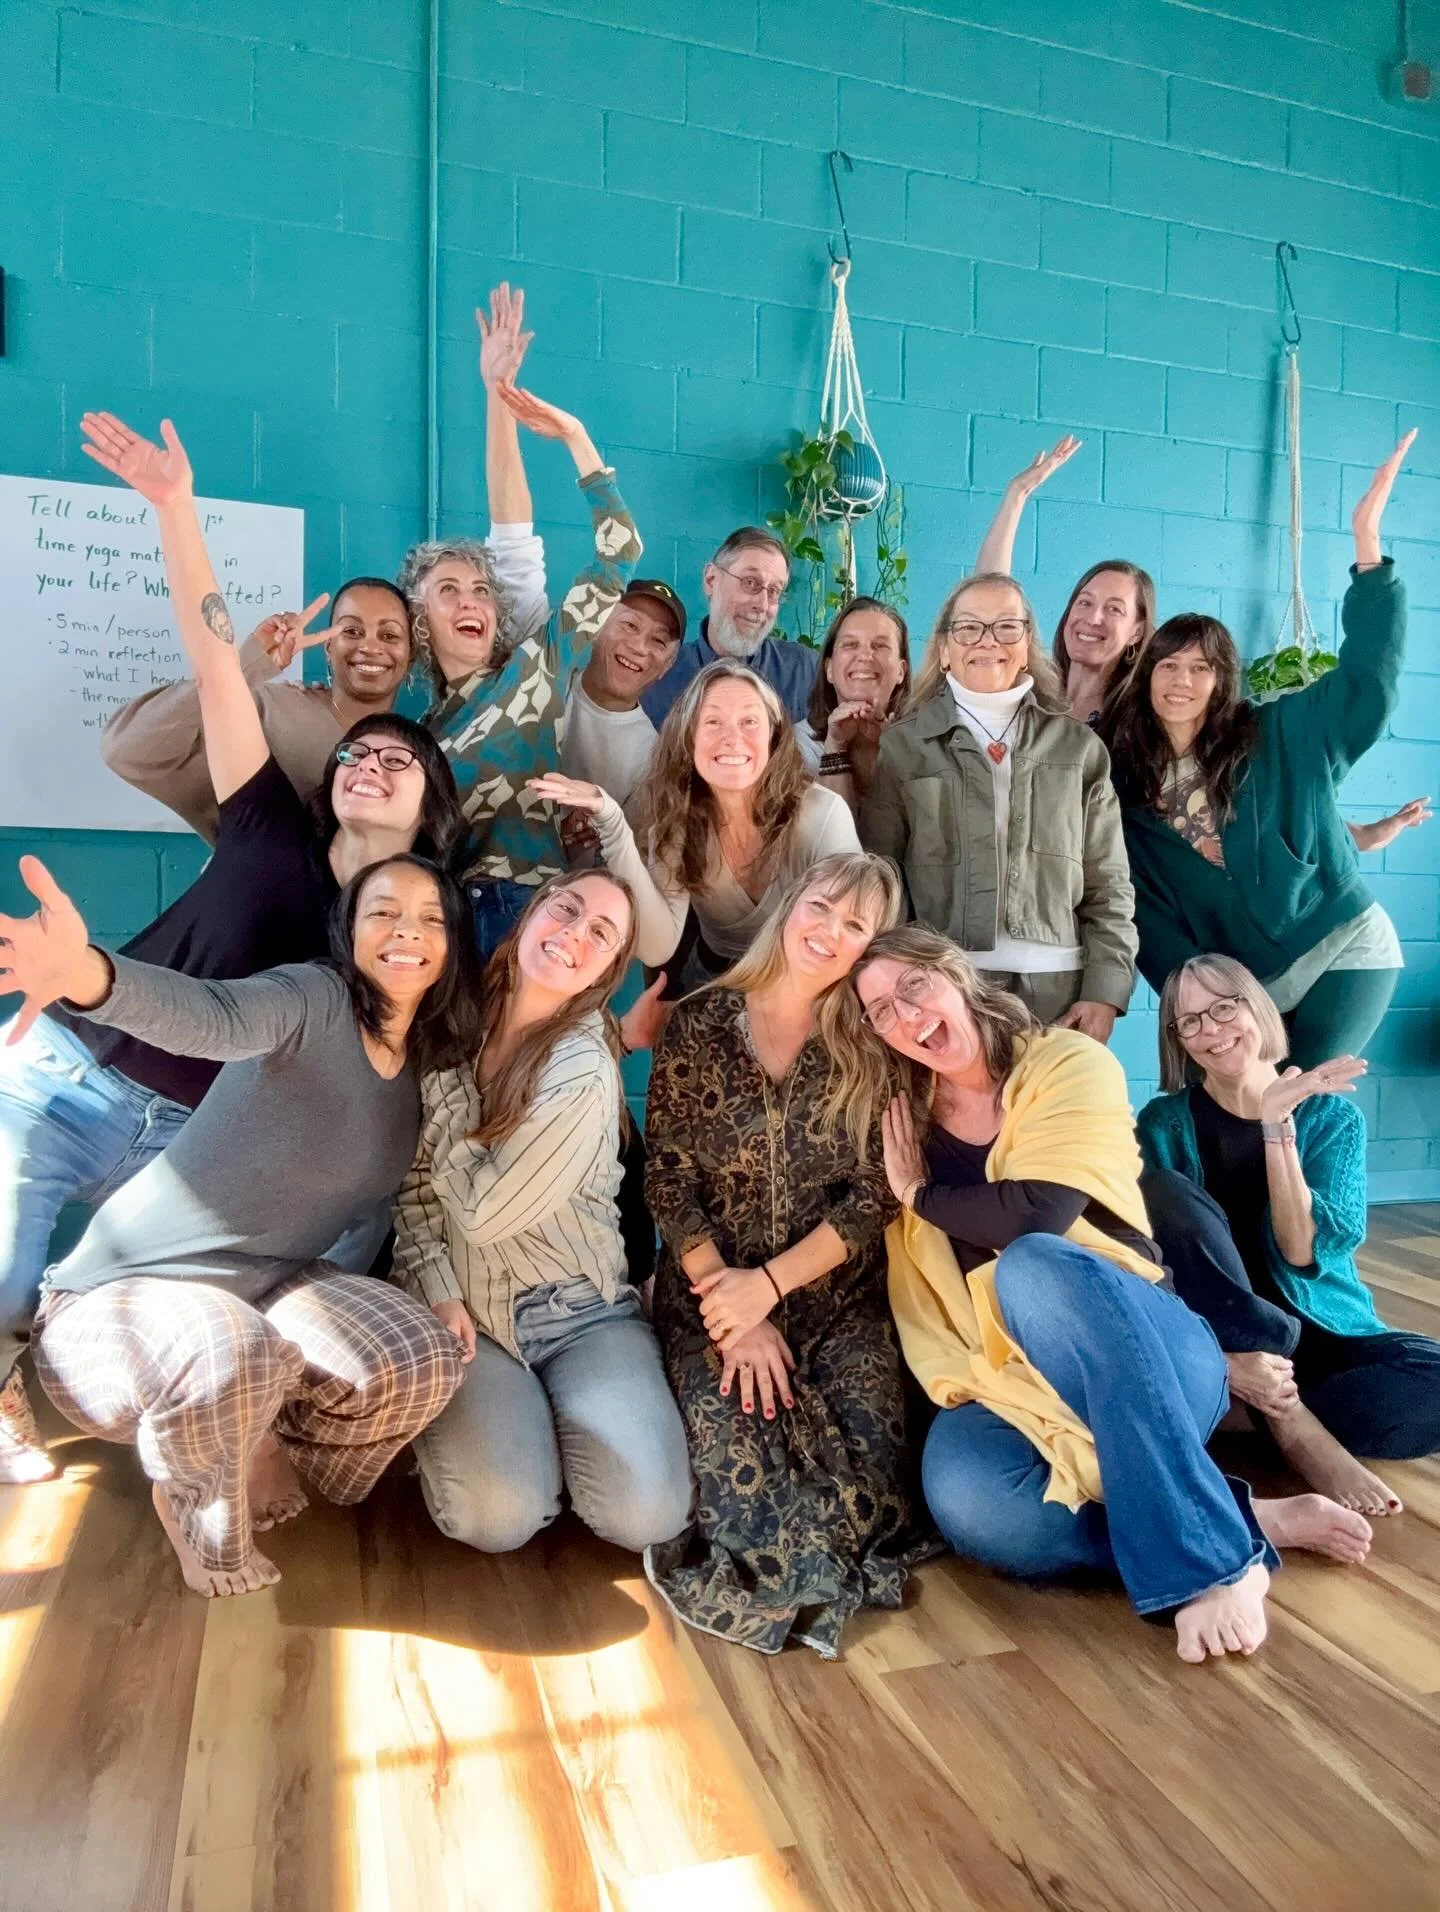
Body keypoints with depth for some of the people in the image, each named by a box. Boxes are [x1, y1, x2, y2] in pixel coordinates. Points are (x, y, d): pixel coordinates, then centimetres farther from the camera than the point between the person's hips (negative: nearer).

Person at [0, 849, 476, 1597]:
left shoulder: (434, 1066, 2)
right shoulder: (314, 997, -21)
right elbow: (213, 1016, -42)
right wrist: (83, 974, -61)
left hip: (271, 1286, 6)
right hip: (125, 1292, -5)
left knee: (422, 1363, -18)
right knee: (232, 1359, -37)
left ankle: (263, 1454, 13)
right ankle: (200, 1508, 0)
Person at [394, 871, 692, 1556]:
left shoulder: (585, 1071, -16)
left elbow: (481, 1208, -16)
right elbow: (413, 1179, 4)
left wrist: (443, 1085, -9)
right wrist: (435, 1288, -10)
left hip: (583, 1310, -2)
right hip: (470, 1312, 2)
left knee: (647, 1511, -20)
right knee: (499, 1515, -22)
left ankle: (547, 1413, 10)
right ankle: (464, 1416, 11)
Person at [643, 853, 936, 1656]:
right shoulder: (699, 1024, 0)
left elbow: (874, 1198, -3)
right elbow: (670, 1183, -3)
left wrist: (769, 1284, -14)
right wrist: (733, 1309, -12)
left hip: (838, 1298, 1)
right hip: (711, 1294, -1)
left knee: (871, 1463, -21)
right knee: (737, 1455, -25)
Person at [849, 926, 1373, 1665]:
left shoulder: (1069, 1064, -5)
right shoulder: (899, 1124, 7)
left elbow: (1034, 1213, -23)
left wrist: (920, 1195, -6)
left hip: (1154, 1354, -3)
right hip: (1009, 1380, 3)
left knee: (1032, 1263, -37)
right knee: (967, 1502, -33)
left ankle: (1213, 1554, -29)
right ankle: (1240, 1520, -14)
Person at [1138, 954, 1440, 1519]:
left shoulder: (1332, 1117, 0)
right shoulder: (1165, 1123, -3)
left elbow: (1304, 1254, -13)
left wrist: (1277, 1127, -21)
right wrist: (1225, 1360, -27)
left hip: (1318, 1334, 1)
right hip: (1204, 1343, 0)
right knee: (1163, 1190, -27)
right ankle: (1293, 1420, -25)